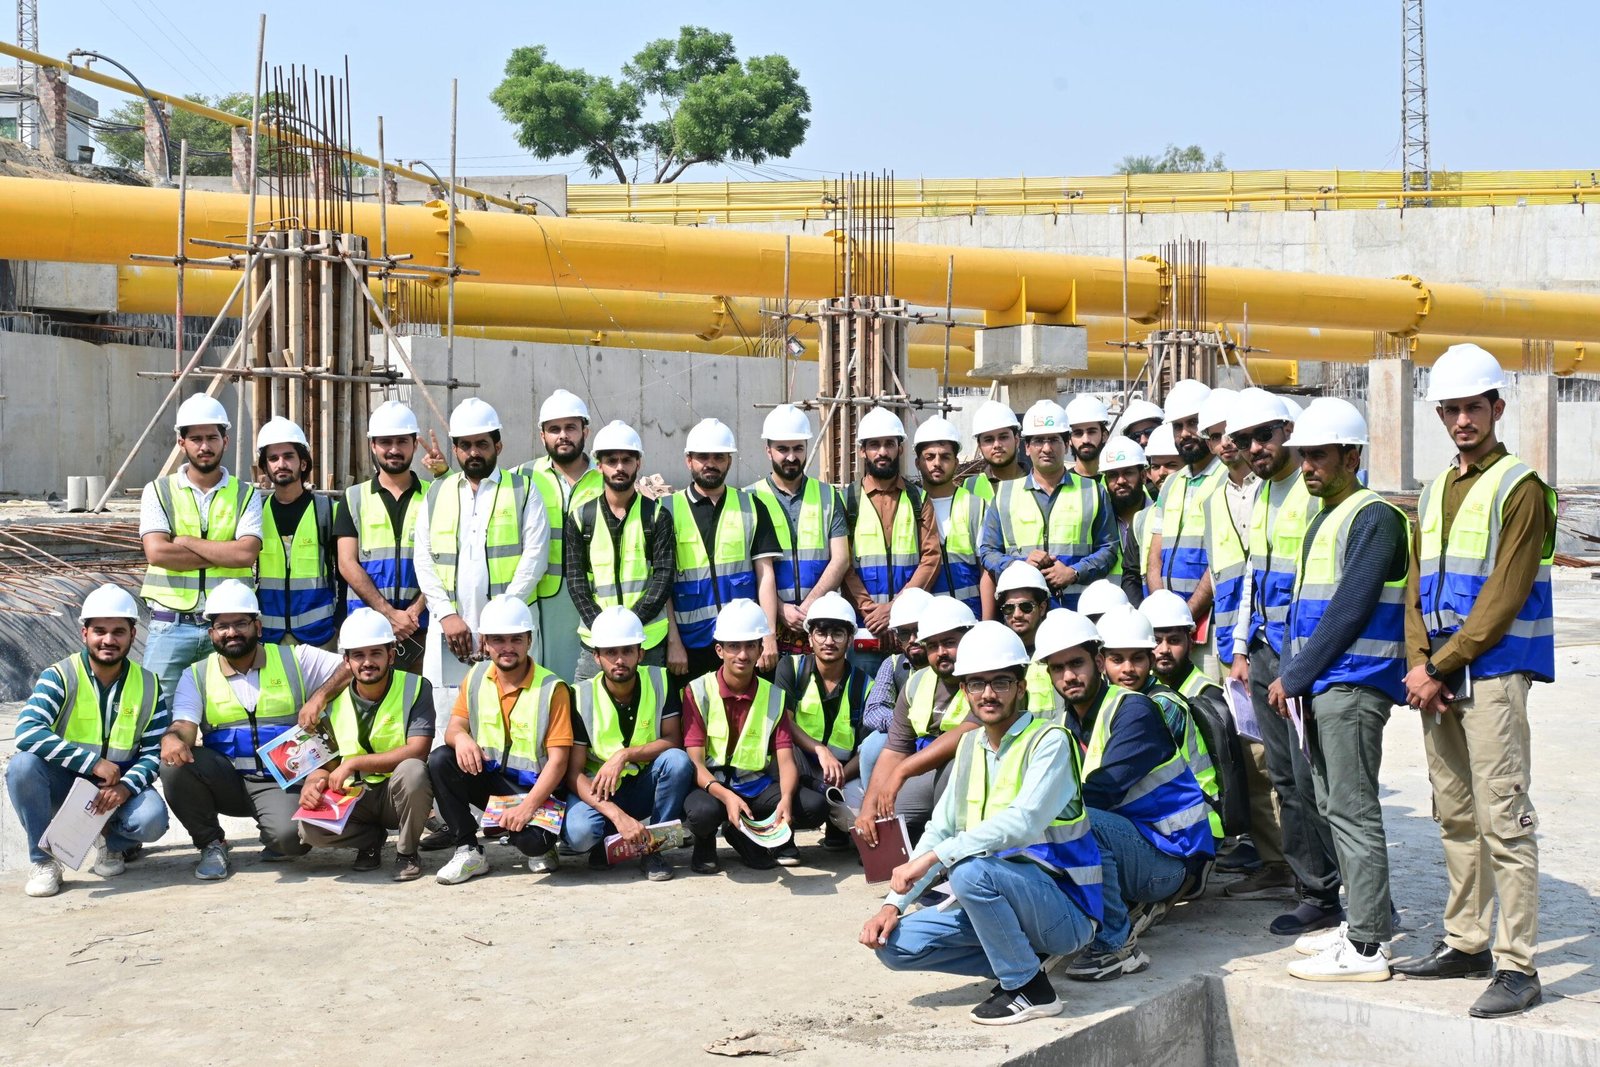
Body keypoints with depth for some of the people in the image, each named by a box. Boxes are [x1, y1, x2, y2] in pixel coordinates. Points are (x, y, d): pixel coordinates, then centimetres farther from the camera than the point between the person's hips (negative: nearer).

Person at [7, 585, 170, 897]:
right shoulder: (59, 677, -11)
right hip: (62, 784, -1)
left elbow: (155, 752, -3)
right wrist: (94, 763, -30)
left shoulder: (148, 686, -1)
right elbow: (27, 732, -26)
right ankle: (43, 860, -12)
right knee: (23, 765, -32)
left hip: (120, 787, 1)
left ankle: (115, 842, 10)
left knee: (153, 820, -30)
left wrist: (126, 786, -25)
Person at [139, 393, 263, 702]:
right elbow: (157, 552, -10)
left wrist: (186, 542, -8)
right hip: (170, 626, 0)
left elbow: (246, 552, -10)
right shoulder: (159, 491, 5)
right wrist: (223, 555, -9)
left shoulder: (246, 495, 6)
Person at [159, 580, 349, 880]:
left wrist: (321, 695, -17)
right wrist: (172, 738, -33)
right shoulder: (197, 676, 7)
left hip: (281, 783, -2)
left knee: (291, 836, -32)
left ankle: (275, 836, 9)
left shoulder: (294, 660, 4)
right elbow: (184, 724, -8)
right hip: (225, 781, 2)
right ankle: (211, 844, -4)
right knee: (174, 764, -27)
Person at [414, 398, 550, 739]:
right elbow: (423, 560, 10)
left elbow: (534, 557, -2)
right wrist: (447, 615, -4)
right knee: (448, 734, 1)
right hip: (450, 630, 3)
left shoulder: (522, 491, 8)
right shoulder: (437, 493, 17)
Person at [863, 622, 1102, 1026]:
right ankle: (1027, 956, 3)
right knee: (893, 943, -6)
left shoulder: (1049, 741, -13)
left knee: (970, 871, -34)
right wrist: (893, 904, -1)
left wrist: (932, 858, -31)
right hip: (998, 899, 7)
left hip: (1064, 908, -7)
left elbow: (1023, 822, -29)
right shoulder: (971, 745, 10)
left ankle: (1031, 988, -13)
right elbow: (940, 829, 10)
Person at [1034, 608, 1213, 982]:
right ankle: (1130, 906, 8)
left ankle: (1116, 945, -21)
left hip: (1173, 856, -8)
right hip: (1131, 845, 8)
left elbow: (1104, 790, -24)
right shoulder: (1068, 724, 10)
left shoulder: (1133, 710, -13)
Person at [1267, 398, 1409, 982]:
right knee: (1335, 807, 13)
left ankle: (1366, 947, -5)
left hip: (1353, 684, -10)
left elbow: (1349, 609, -18)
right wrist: (1290, 674, 10)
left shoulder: (1374, 517, -11)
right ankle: (1363, 922, 22)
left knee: (1353, 811, -8)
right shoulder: (1323, 518, 19)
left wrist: (1295, 676, -15)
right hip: (1321, 685, 10)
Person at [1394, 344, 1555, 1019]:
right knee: (1455, 816, 13)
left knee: (1503, 819, -8)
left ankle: (1517, 967, -5)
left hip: (1493, 671, -8)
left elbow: (1502, 596, -13)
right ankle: (1465, 944, 22)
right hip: (1438, 675, 8)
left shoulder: (1518, 488, -6)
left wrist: (1441, 666, -14)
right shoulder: (1436, 491, 17)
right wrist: (1418, 662, -1)